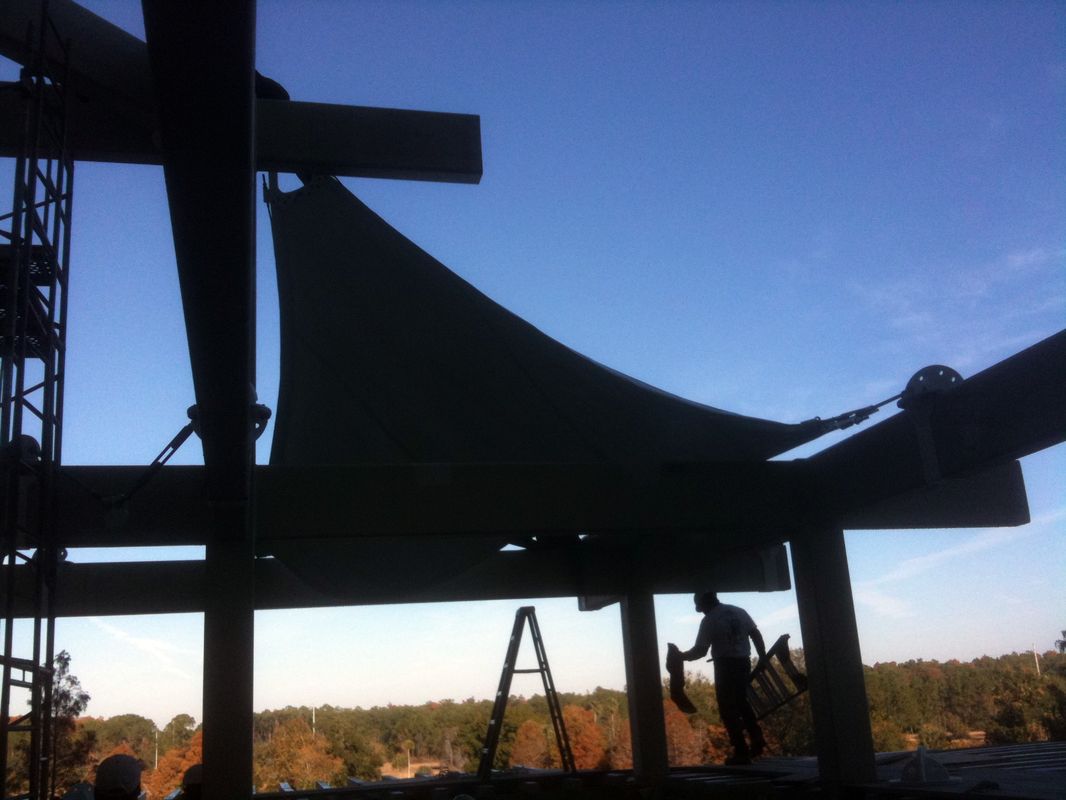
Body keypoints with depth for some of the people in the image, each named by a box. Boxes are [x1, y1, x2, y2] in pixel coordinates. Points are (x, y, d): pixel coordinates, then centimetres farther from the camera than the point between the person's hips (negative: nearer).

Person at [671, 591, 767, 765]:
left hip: (725, 665, -6)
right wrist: (762, 656, 17)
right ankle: (756, 738, 9)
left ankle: (741, 752, 0)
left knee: (728, 708, 2)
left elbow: (700, 651, -12)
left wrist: (681, 656, 1)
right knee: (741, 702, 23)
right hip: (744, 662, 6)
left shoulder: (709, 620, -10)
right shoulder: (739, 612, 9)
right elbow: (756, 634, 10)